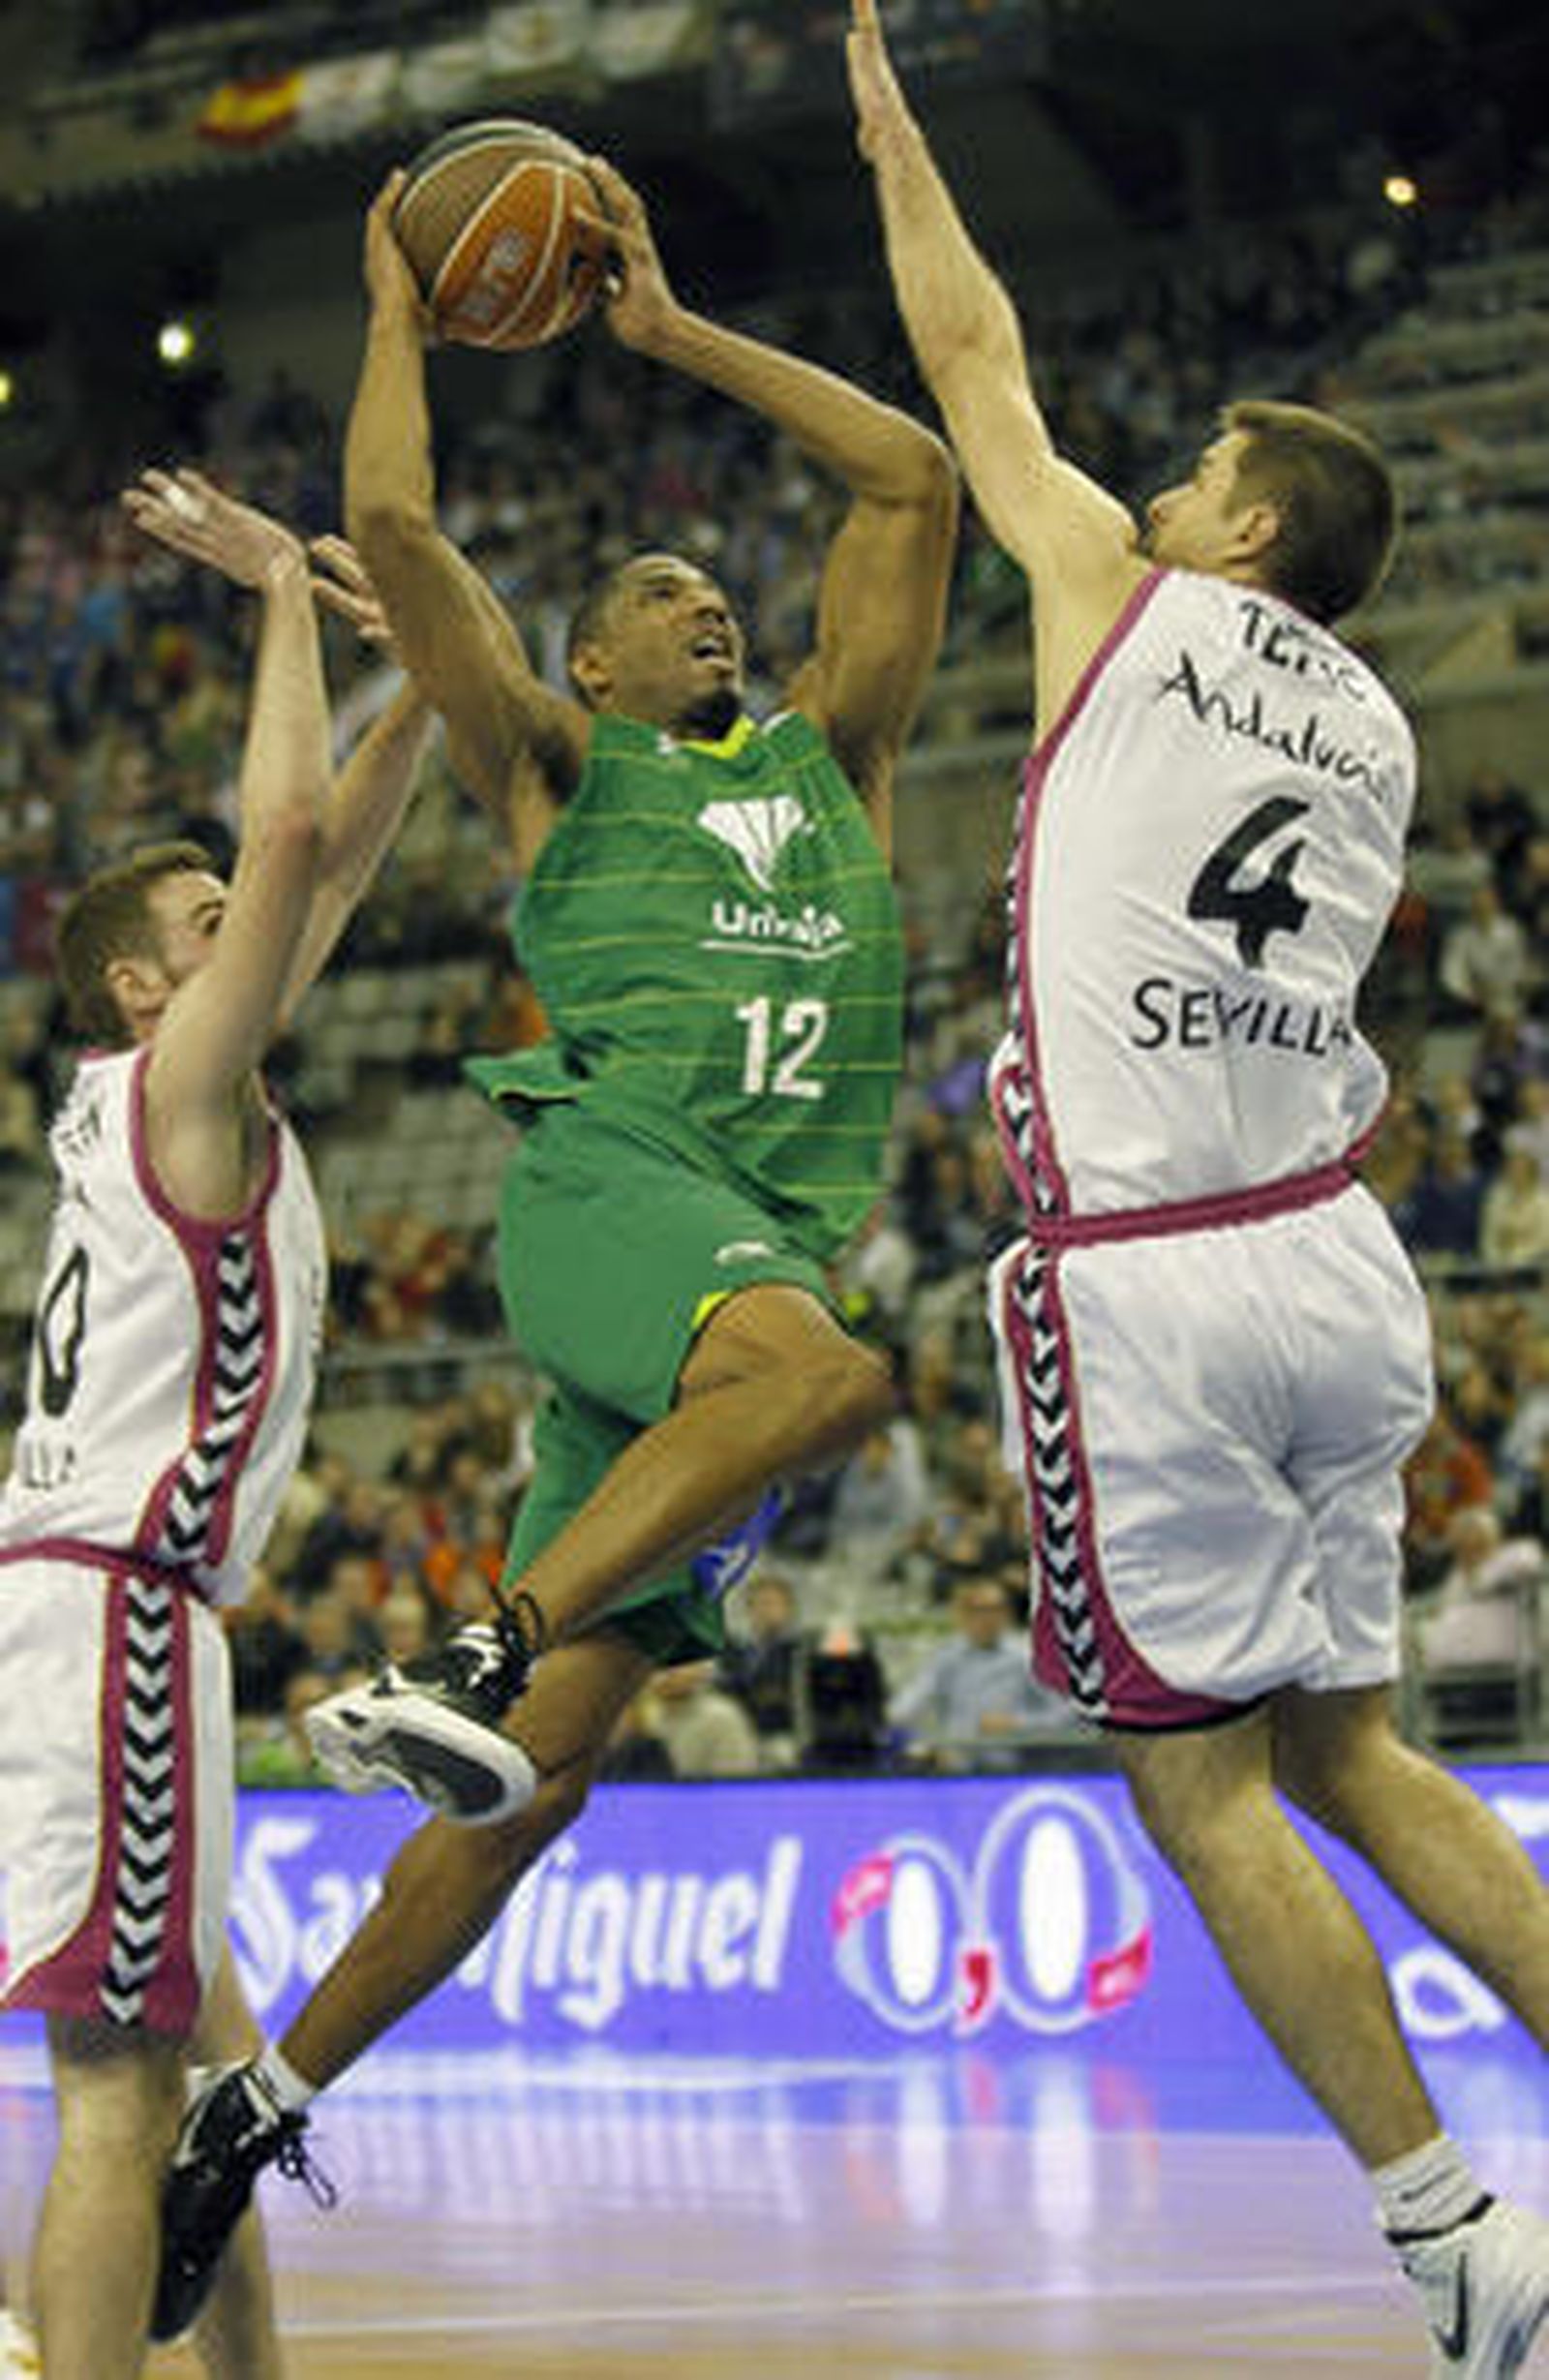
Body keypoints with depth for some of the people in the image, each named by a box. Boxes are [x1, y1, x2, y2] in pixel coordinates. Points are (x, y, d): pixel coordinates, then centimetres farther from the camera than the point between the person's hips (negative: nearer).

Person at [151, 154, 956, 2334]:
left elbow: (915, 479, 25)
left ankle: (262, 2105, 4)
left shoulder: (830, 754, 28)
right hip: (605, 1176, -4)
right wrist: (401, 315, 19)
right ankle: (468, 1667, -35)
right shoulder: (557, 766, 17)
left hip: (773, 1240, 4)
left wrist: (672, 328, 26)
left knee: (549, 1759, -4)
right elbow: (391, 525, 7)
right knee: (824, 1375, -39)